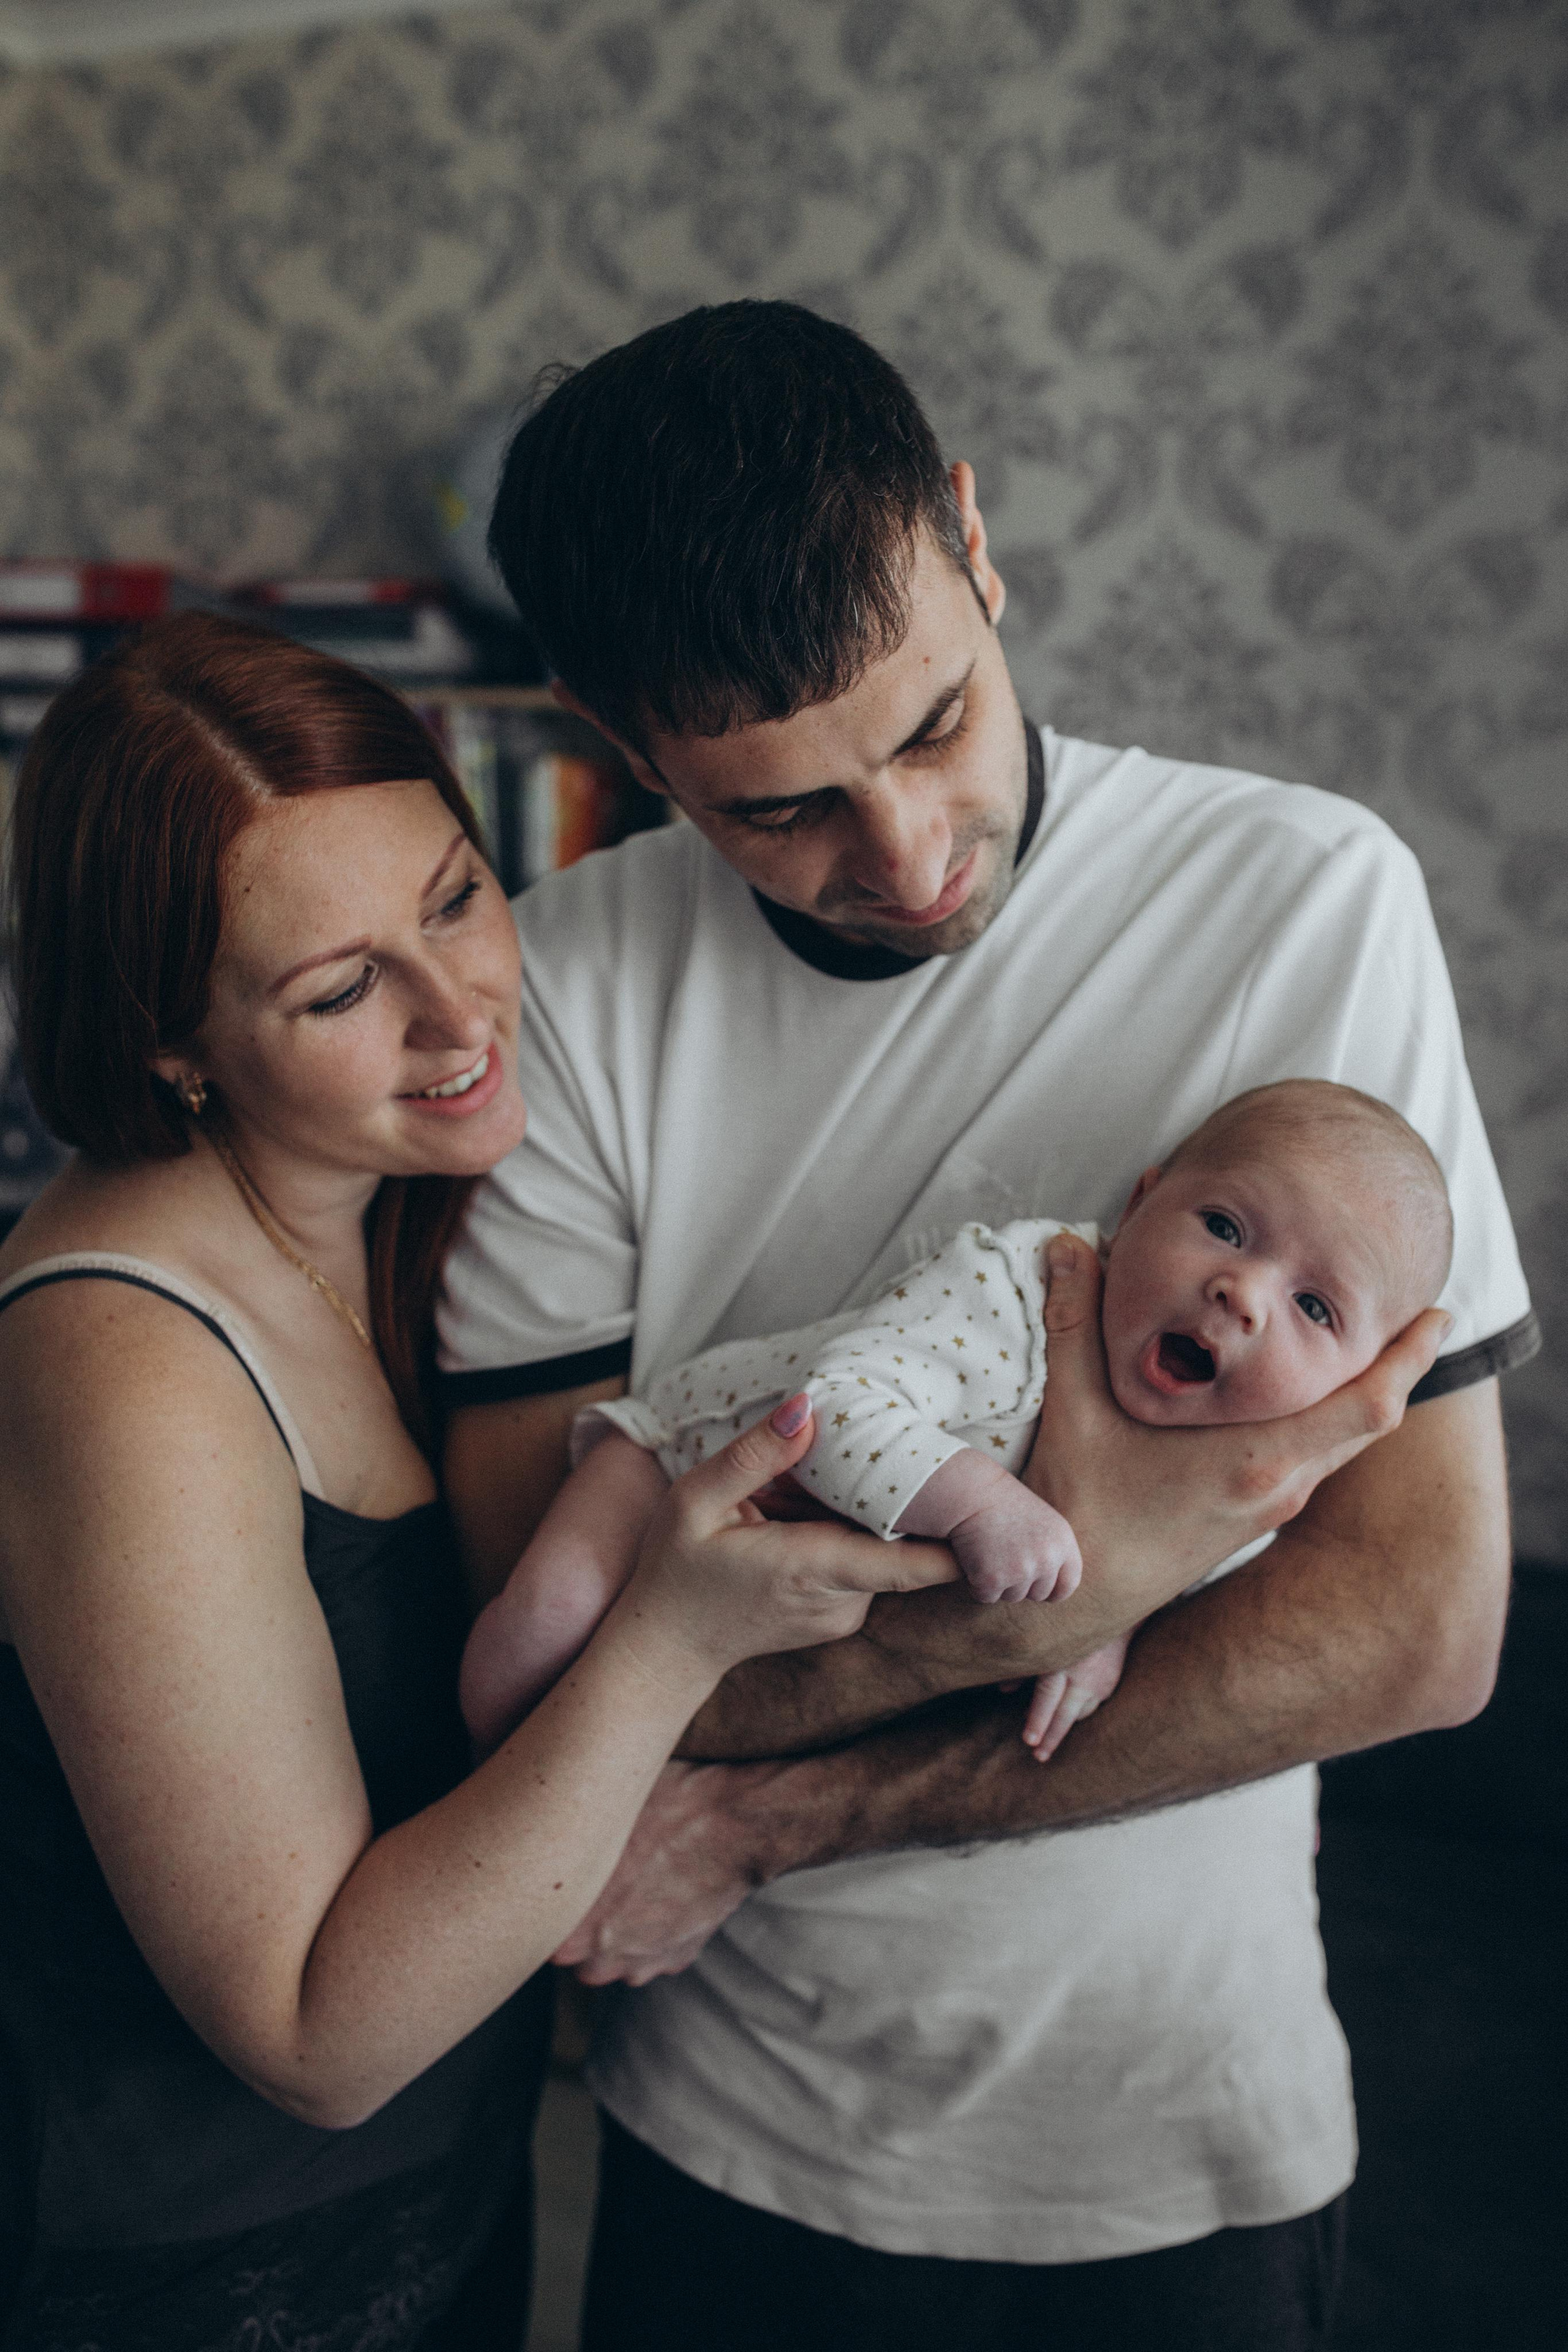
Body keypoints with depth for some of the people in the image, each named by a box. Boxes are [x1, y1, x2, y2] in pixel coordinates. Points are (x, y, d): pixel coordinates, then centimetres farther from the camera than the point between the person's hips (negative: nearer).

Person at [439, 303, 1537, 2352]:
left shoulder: (1305, 899, -16)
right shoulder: (564, 988, -13)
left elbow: (1419, 1625, -18)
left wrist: (771, 1817, -17)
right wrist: (1049, 1589, -30)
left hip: (1169, 2132, -1)